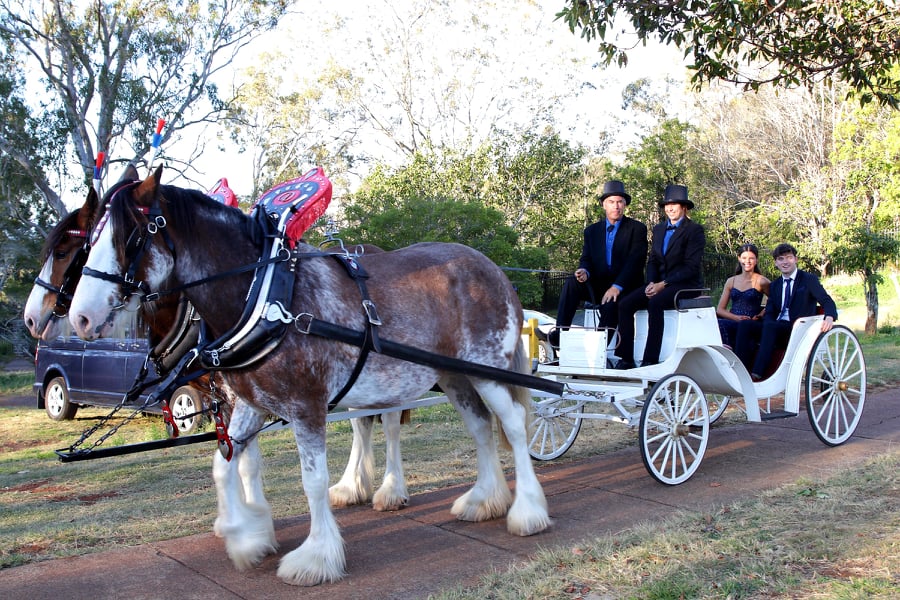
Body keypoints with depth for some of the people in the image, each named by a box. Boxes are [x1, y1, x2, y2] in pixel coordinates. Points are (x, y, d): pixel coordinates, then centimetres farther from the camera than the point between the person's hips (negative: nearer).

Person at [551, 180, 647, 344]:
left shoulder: (637, 229, 1)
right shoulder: (592, 230, 15)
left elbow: (635, 261, -10)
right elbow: (586, 259, 10)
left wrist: (617, 287, -23)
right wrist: (584, 271, -17)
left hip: (625, 286, -4)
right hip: (597, 285, 4)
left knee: (610, 305, -34)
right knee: (571, 282, -23)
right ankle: (560, 333, -30)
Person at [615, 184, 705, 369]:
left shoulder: (695, 230, -4)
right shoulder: (659, 229, 18)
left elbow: (691, 267, -12)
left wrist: (663, 284, -18)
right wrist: (651, 283, -5)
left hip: (685, 285, -6)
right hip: (659, 284, 6)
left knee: (655, 303, -35)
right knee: (625, 304, -18)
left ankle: (650, 360, -33)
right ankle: (626, 358, -19)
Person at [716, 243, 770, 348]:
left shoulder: (761, 281, 4)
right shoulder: (731, 281, 16)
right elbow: (720, 309, 11)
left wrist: (760, 315, -5)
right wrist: (736, 317, -6)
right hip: (732, 322, 4)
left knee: (720, 324, -33)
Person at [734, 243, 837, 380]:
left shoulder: (809, 279, 6)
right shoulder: (775, 285, 21)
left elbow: (827, 301, -7)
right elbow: (769, 312, 13)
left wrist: (829, 318, -31)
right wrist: (769, 323, -13)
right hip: (776, 328, 5)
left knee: (770, 326, -35)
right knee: (745, 324, -20)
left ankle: (757, 373, -41)